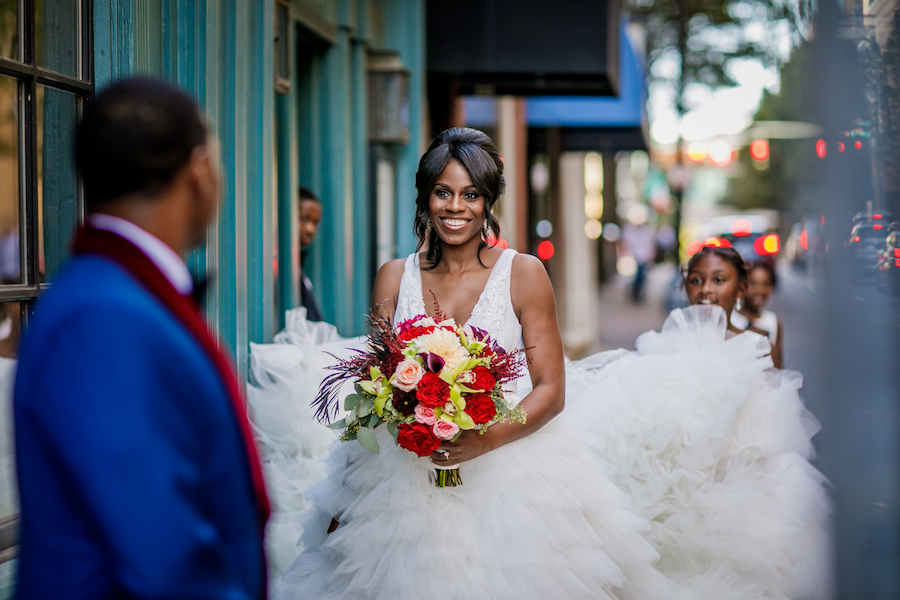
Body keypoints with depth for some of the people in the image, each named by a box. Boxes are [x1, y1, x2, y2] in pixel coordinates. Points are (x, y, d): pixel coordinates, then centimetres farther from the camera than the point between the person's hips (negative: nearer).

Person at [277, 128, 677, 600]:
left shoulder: (523, 274, -1)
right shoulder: (395, 278, 7)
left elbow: (550, 392, -3)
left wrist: (484, 441, -19)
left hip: (507, 460, -2)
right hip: (405, 468, 2)